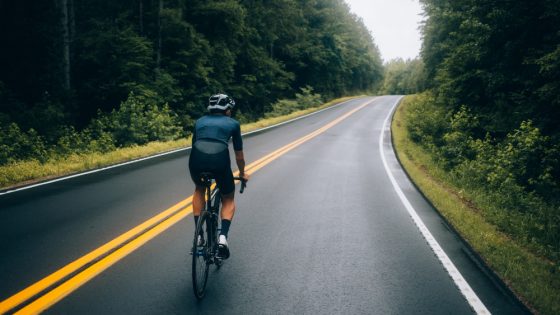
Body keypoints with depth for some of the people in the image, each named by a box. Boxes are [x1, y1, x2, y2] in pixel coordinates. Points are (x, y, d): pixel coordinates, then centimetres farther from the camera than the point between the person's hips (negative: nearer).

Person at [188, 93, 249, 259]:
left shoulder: (200, 121, 29)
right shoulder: (233, 123, 22)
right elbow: (239, 155, 27)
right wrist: (242, 173, 45)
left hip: (197, 159, 2)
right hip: (220, 159, -2)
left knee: (199, 189, 35)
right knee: (228, 199, 23)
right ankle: (223, 236, 1)